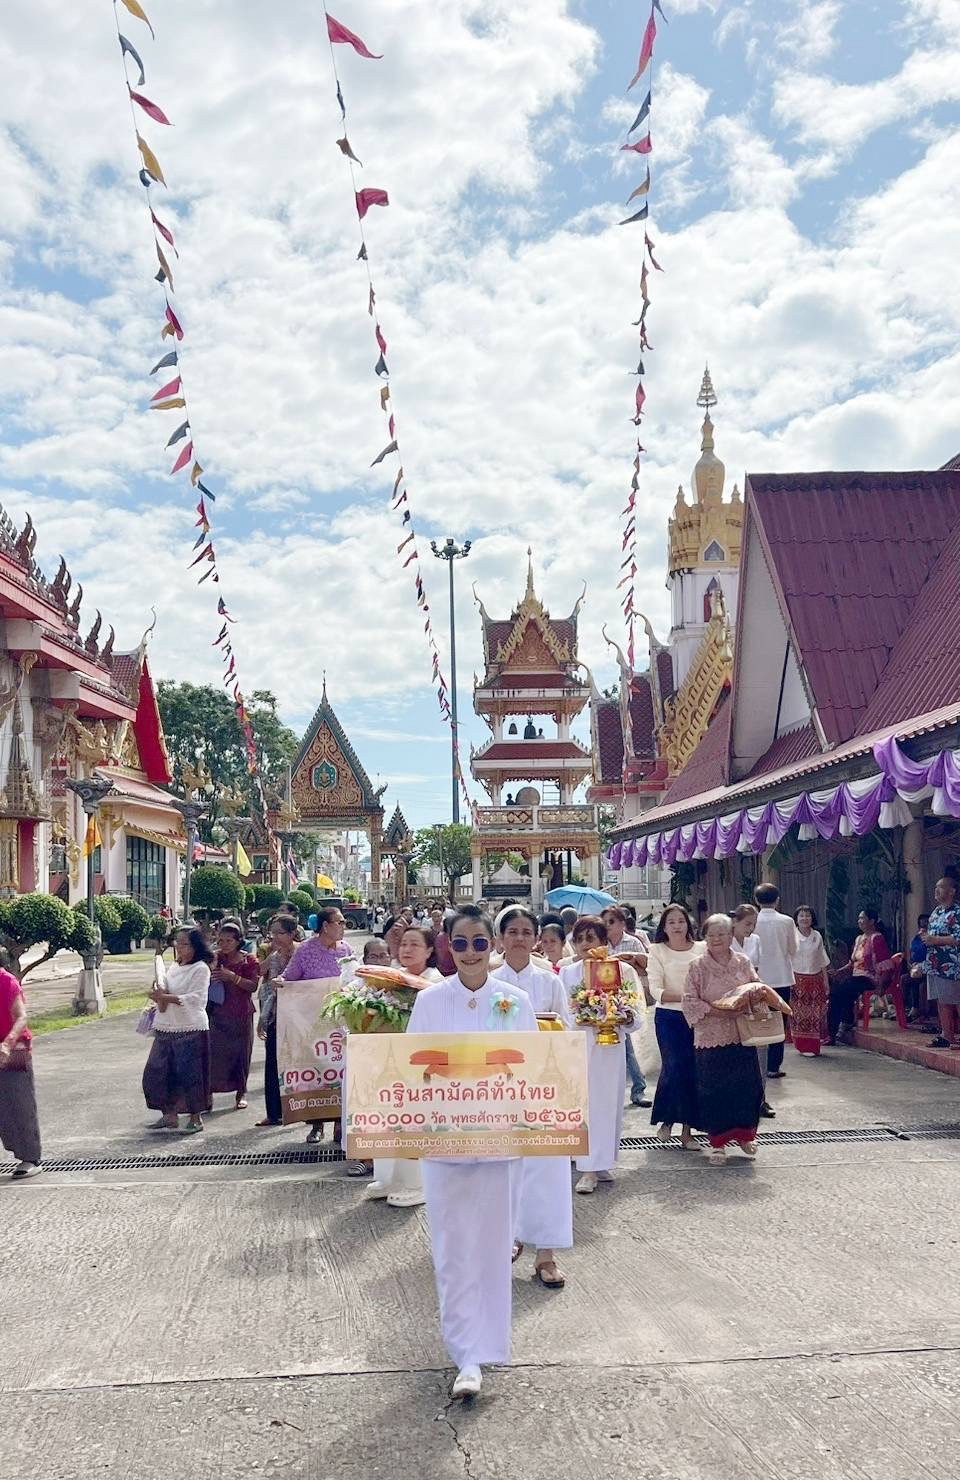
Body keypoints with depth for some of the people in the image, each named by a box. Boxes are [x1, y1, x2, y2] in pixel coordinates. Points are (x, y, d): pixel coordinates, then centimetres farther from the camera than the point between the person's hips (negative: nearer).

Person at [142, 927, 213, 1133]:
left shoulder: (200, 968, -6)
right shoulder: (173, 968, 17)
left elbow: (196, 998, -16)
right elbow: (162, 993, 18)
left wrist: (167, 997, -20)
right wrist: (159, 996, -7)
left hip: (191, 1028, -7)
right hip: (166, 1028, 8)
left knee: (190, 1073, -3)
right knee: (157, 1071, 5)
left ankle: (196, 1117, 10)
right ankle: (170, 1115, 16)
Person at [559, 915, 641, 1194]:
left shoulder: (622, 970, 1)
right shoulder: (567, 973, 8)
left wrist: (624, 1019, -20)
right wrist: (579, 1020, -13)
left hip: (610, 1045, 0)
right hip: (578, 1046, 0)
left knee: (609, 1103, 4)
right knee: (585, 1104, -3)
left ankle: (603, 1163, 18)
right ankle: (589, 1169, 0)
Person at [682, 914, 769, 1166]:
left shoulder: (743, 962, 5)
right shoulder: (698, 967, -4)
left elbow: (757, 990, 13)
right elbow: (690, 1002, -8)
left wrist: (754, 998, -11)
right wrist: (719, 1011, -18)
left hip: (742, 1036, 3)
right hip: (711, 1037, -3)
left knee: (748, 1086, 6)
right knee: (713, 1091, 2)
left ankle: (744, 1134, 27)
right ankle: (718, 1142, 16)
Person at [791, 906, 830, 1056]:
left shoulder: (817, 936, 7)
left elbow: (823, 963, 12)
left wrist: (826, 983, 10)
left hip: (815, 980, 3)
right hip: (797, 980, -3)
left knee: (816, 1015, 0)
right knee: (799, 1014, -3)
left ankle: (813, 1046, 9)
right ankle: (801, 1046, 5)